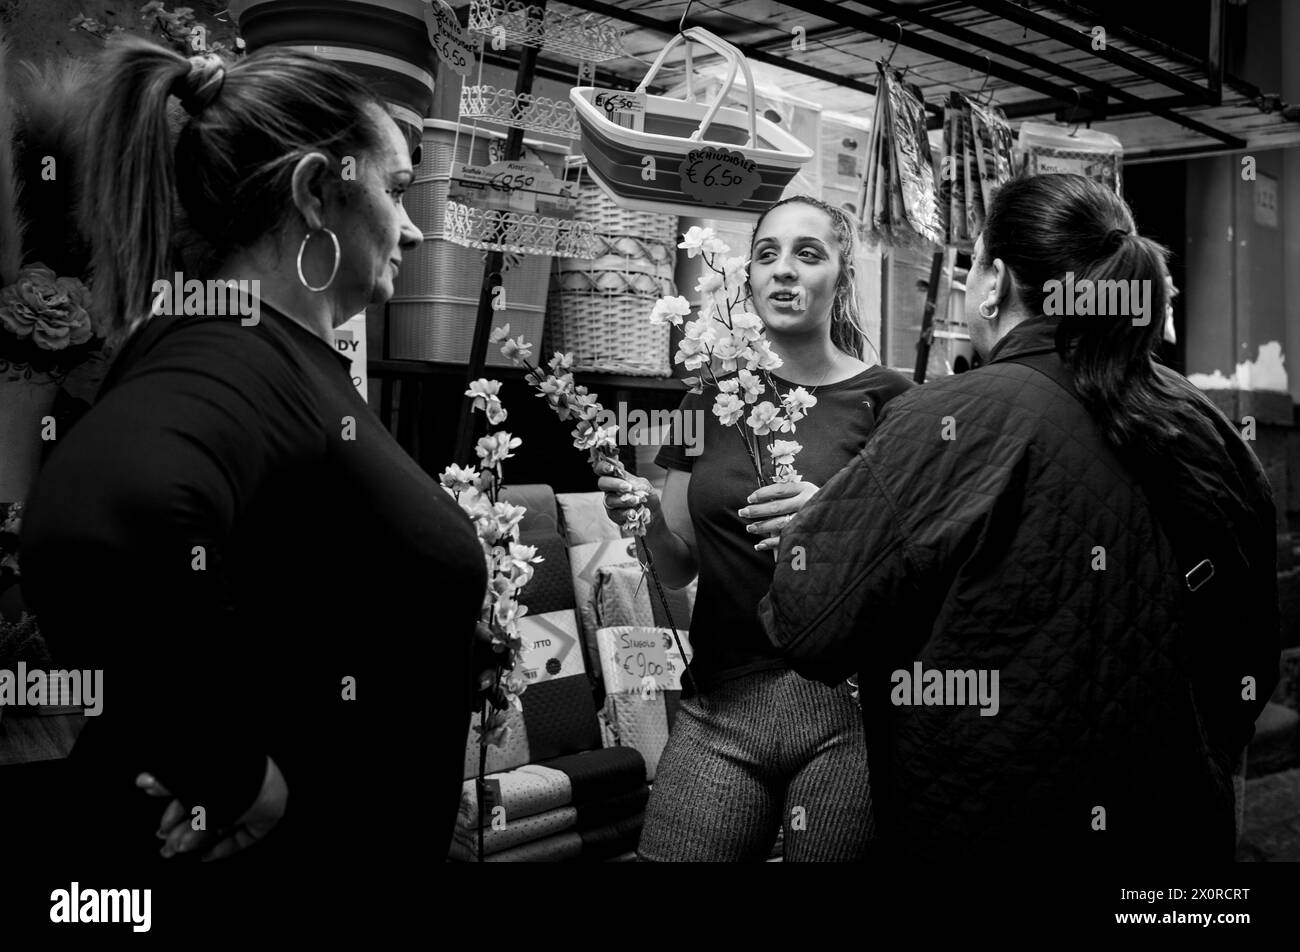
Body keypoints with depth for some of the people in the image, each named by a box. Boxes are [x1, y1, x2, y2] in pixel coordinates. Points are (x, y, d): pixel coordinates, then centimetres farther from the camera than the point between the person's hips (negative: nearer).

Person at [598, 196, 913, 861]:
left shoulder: (885, 400, -2)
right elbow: (679, 570, 13)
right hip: (720, 707, 3)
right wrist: (649, 518, -8)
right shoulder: (711, 400, 9)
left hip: (845, 711, -2)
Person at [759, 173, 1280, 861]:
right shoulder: (1208, 430, -3)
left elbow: (808, 625, -19)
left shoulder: (948, 425, -22)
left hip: (987, 826, -5)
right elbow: (1254, 657, 8)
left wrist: (802, 530, 2)